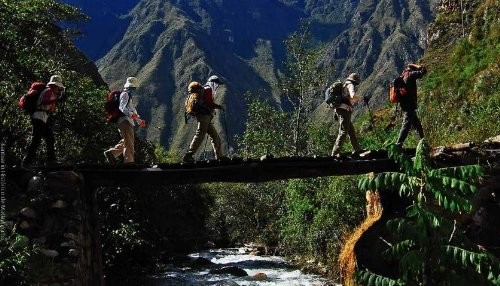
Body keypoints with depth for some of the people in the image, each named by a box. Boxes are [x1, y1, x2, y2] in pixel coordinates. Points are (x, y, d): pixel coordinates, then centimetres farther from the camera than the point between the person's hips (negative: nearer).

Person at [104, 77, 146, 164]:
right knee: (129, 142, -13)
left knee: (127, 141, 11)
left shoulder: (129, 96, 30)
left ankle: (111, 153, 13)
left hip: (128, 121, 10)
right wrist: (131, 114, -34)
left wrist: (139, 121, 26)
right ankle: (129, 161, -17)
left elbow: (133, 111, 36)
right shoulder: (125, 94, -3)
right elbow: (122, 107, -20)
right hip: (124, 120, -10)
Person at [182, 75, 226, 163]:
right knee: (200, 135, -16)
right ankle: (188, 156, -20)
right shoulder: (208, 90, -3)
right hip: (204, 115, -11)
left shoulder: (206, 90, 27)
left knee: (215, 135, 12)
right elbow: (209, 103, -15)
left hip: (205, 117, 11)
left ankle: (219, 156, 15)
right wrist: (219, 106, -4)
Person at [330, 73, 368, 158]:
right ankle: (335, 153, -18)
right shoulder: (350, 85, -3)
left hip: (339, 110, 10)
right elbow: (353, 95, -24)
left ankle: (357, 149, 26)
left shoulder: (343, 85, 26)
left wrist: (336, 112, 29)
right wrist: (363, 98, -12)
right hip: (345, 110, -10)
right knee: (343, 132, -13)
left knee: (351, 131, 17)